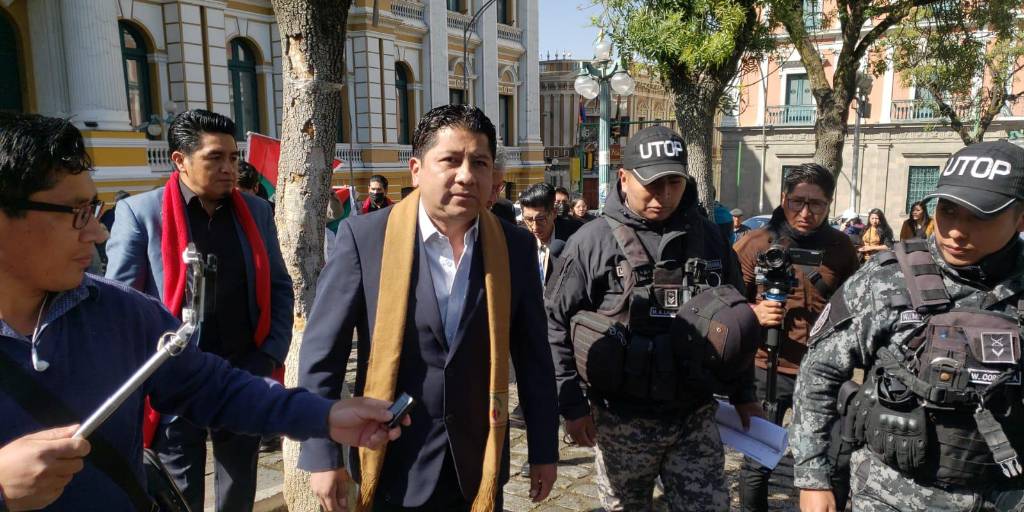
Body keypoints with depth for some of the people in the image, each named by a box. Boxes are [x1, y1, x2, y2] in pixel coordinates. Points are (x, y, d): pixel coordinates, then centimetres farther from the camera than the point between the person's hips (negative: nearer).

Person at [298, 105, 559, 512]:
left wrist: (543, 448, 5)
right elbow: (322, 351, -7)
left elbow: (533, 357, 2)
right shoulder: (365, 236, -11)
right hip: (393, 467, -2)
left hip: (480, 466, 2)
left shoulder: (516, 247, -4)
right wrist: (323, 454, -8)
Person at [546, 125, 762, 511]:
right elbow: (555, 325, -6)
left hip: (696, 418, 3)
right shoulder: (592, 241, -8)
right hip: (622, 421, -2)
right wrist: (572, 404, -8)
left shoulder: (708, 238, 4)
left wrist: (743, 395, 13)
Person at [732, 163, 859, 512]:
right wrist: (754, 312, -21)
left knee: (837, 466, 12)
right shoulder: (754, 244, -7)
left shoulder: (841, 247, 1)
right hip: (767, 370, -2)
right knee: (758, 464, 10)